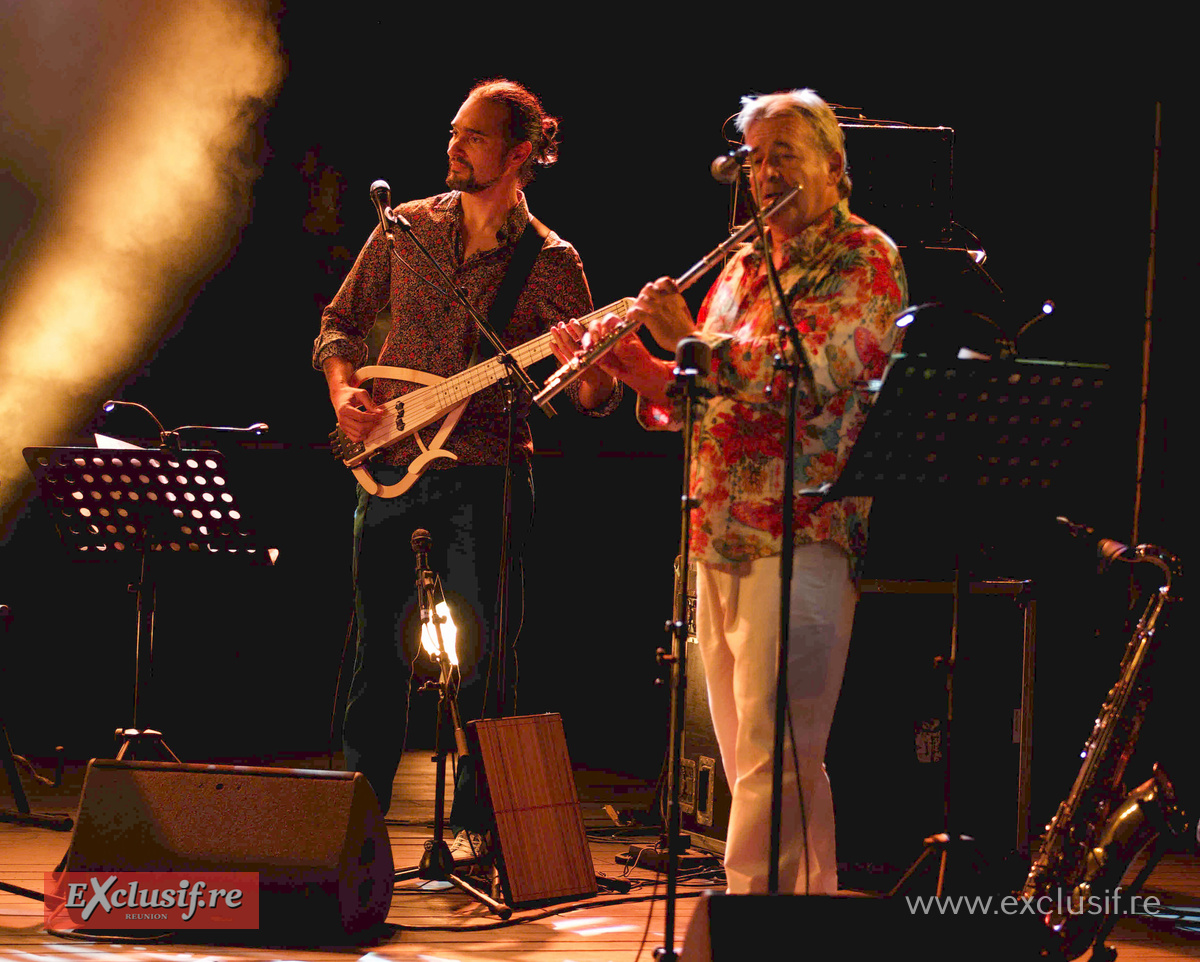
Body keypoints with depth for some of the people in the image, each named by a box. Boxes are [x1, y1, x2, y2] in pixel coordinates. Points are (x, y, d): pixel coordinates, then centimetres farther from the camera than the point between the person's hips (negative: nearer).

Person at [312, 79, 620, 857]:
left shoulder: (550, 262, -2)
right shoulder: (406, 228, 7)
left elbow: (600, 398, -3)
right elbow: (340, 323, 17)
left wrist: (582, 364, -26)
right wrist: (344, 391, -1)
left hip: (484, 475, -3)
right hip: (389, 469, 3)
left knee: (481, 657, -5)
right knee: (379, 653, 7)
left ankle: (474, 827, 4)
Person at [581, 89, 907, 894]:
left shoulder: (865, 259, -3)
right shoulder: (747, 263, 20)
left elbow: (810, 375, -19)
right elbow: (694, 402, 21)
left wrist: (690, 339, -17)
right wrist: (638, 365, 2)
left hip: (802, 534, -8)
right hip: (720, 539, 8)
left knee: (773, 759, -13)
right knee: (754, 761, 11)